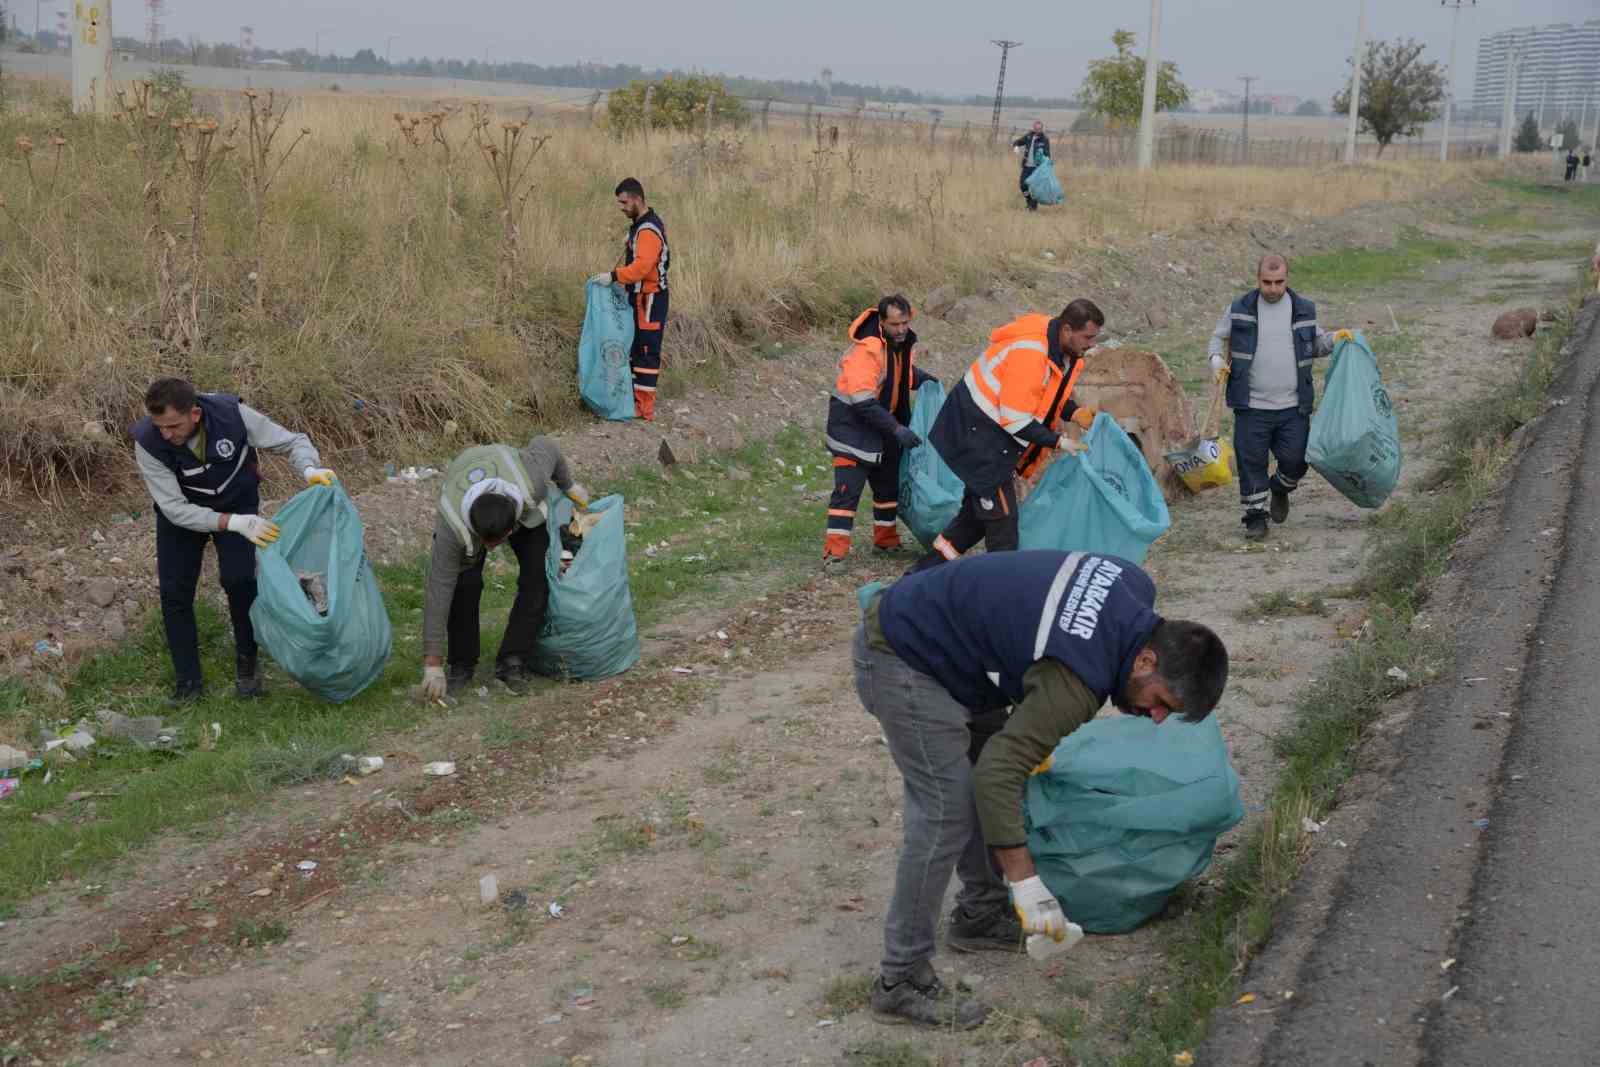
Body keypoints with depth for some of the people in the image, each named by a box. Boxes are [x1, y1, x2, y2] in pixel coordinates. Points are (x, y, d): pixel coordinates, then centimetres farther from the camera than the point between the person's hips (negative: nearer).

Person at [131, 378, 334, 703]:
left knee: (239, 579, -17)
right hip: (182, 511, 1)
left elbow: (292, 441, -19)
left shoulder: (232, 414, -32)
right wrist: (233, 523, -43)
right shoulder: (148, 442, -32)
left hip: (237, 502, 0)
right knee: (174, 591, -6)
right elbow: (175, 508, -31)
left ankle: (247, 661, 6)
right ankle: (187, 681, 10)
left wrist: (310, 468, -41)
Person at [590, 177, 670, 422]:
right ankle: (636, 399, 21)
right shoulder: (639, 224, 13)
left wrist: (614, 276, -32)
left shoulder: (649, 231, -21)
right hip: (639, 298, 10)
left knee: (647, 353, -6)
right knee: (634, 349, 14)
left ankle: (645, 409, -3)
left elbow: (642, 266, -32)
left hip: (650, 301, -10)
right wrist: (618, 278, 11)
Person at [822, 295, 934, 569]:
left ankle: (886, 540, 33)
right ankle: (834, 553, -10)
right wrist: (897, 429, -29)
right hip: (852, 424, -9)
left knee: (889, 484, 18)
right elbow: (863, 403, -30)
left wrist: (923, 379, 0)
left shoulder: (904, 343, -1)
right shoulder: (867, 350, -28)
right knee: (848, 489, -12)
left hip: (884, 426, 9)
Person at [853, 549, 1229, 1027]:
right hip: (900, 659, -10)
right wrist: (1025, 882, -23)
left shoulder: (1135, 590, -3)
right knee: (948, 808, -13)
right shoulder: (1080, 681, -29)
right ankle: (900, 982, -7)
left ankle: (980, 916, 27)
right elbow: (998, 773, -28)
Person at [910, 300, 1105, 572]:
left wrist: (1077, 412, -4)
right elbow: (1015, 419, -27)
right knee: (1001, 518, -6)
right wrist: (1057, 441, -20)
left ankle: (924, 572, 19)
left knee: (980, 511, 14)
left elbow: (1051, 396, 16)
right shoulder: (1029, 353, -27)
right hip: (978, 434, -10)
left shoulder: (1067, 355, 2)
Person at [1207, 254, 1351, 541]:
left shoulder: (1303, 310, 5)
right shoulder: (1239, 310, -1)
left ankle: (1280, 489, 33)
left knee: (1295, 460, 0)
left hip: (1293, 407, 1)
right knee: (1251, 462, 1)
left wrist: (1333, 339, -1)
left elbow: (1314, 344, 19)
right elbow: (1218, 337, 14)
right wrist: (1216, 361, -4)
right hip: (1251, 408, -1)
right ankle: (1255, 516, 14)